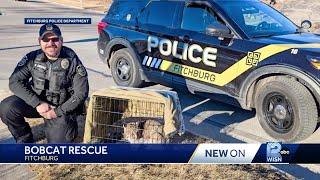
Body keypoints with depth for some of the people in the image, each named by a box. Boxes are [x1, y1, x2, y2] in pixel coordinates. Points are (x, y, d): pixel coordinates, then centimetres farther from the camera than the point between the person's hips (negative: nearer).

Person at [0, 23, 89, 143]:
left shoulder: (72, 61, -12)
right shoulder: (32, 58, -6)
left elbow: (81, 93, -11)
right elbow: (14, 82, -10)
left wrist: (58, 112, -17)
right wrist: (37, 103, -22)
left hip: (62, 108, -2)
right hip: (37, 103, 2)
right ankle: (24, 139, 4)